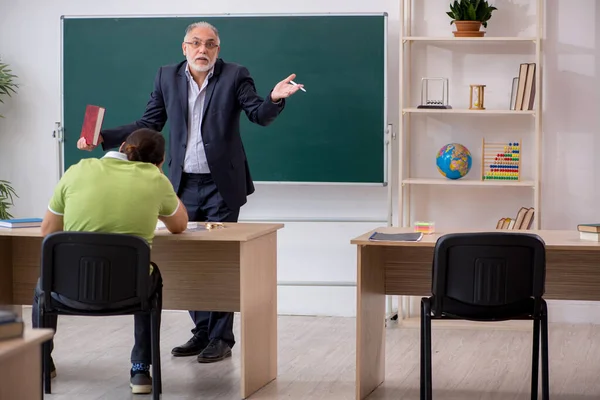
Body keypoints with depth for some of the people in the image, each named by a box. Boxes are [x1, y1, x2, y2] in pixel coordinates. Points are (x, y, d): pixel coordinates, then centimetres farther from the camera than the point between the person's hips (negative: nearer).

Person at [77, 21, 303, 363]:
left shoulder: (235, 76, -4)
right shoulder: (168, 77, 6)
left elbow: (260, 115, -12)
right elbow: (149, 124, 8)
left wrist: (275, 98, -34)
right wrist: (103, 138, -2)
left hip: (221, 185, -4)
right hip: (184, 184, 4)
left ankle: (221, 338, 7)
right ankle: (202, 333, 21)